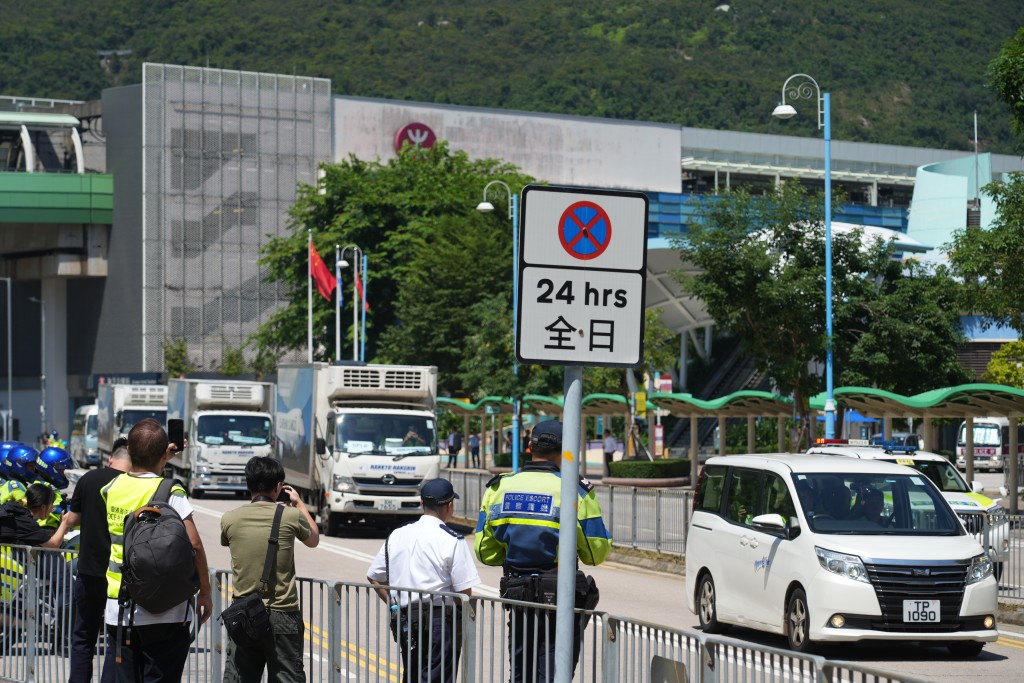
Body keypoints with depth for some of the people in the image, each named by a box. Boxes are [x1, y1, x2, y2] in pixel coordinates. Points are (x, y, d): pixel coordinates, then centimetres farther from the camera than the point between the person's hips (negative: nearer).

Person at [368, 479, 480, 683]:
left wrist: (395, 605, 14)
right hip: (441, 619, -5)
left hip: (405, 620, 6)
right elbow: (464, 592, -12)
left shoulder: (397, 536, 9)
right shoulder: (453, 541, -9)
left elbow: (373, 577, 14)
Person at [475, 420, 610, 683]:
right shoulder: (575, 493, -11)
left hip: (517, 596, 4)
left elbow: (484, 552, 5)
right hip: (561, 600, -4)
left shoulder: (499, 488, 2)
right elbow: (596, 554, -7)